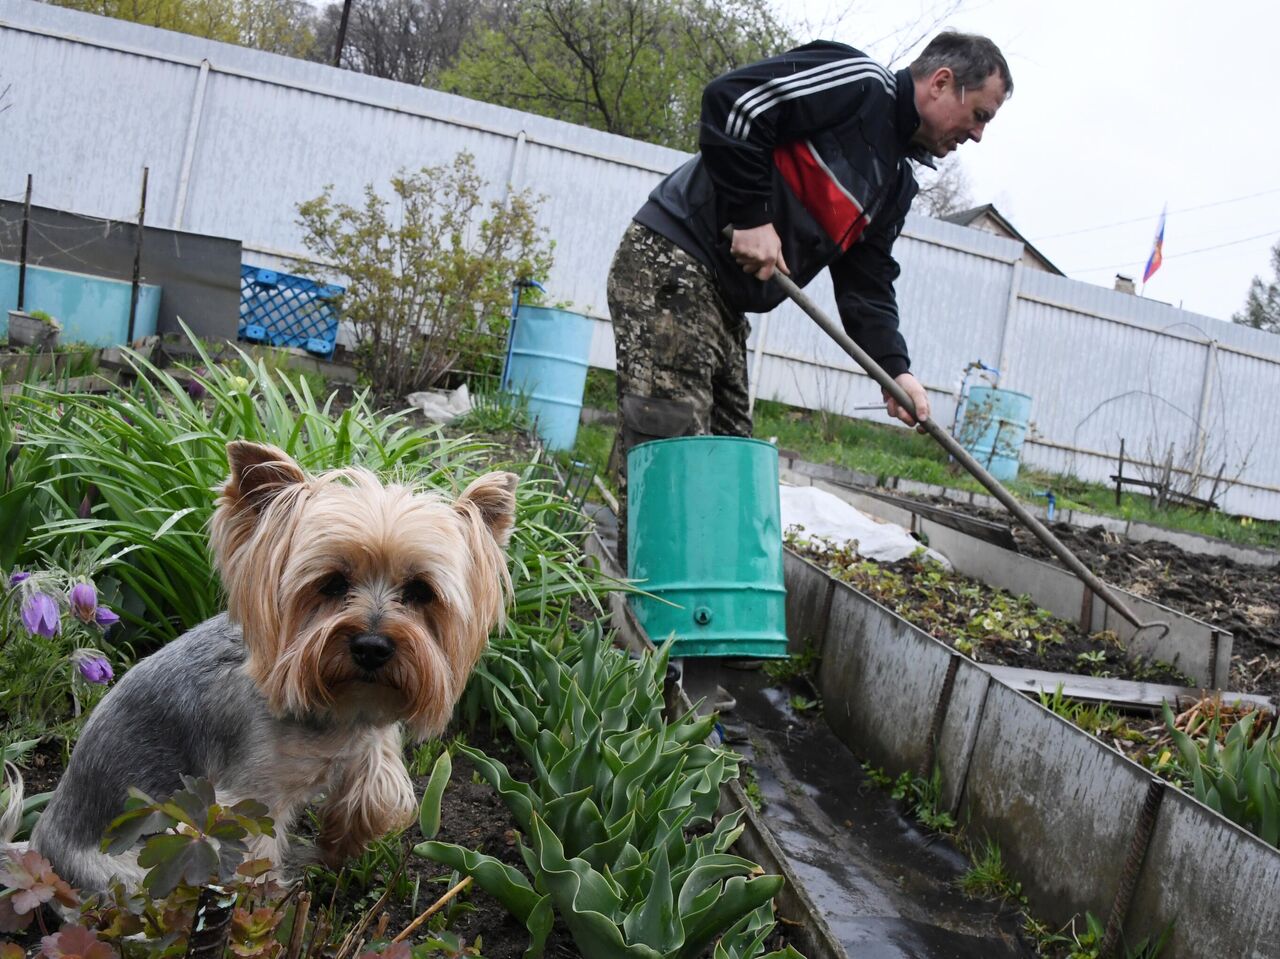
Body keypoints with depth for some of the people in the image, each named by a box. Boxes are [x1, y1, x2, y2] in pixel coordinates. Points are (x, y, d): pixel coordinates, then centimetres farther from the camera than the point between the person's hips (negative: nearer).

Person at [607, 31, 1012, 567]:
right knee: (670, 443, -15)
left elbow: (867, 282, 14)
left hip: (725, 302, 10)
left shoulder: (898, 182, 19)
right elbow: (732, 100, -18)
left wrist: (894, 369, -1)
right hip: (671, 265, -10)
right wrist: (752, 217, -18)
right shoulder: (859, 83, -8)